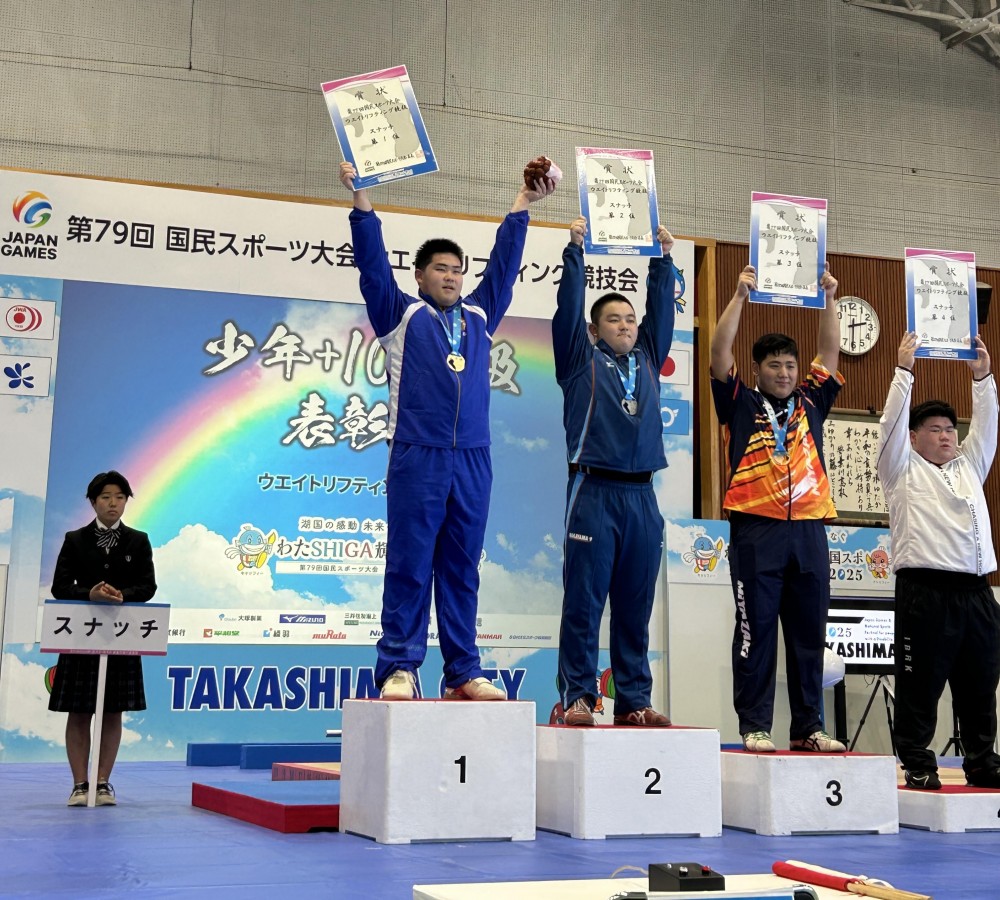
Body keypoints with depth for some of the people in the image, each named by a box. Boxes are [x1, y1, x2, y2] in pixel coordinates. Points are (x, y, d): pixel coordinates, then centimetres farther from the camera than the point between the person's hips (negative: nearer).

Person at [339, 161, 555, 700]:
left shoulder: (479, 315, 20)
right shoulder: (400, 314, 10)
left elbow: (505, 260, 23)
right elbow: (372, 261, 3)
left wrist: (524, 201, 24)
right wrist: (361, 199, -4)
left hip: (473, 461, 4)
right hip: (417, 458, -4)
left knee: (461, 571, 6)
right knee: (409, 567, -4)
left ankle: (463, 673, 9)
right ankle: (399, 669, 0)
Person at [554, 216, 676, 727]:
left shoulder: (648, 360, 20)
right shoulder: (581, 359, 8)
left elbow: (661, 310, 18)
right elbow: (568, 307, 0)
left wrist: (663, 258, 14)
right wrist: (575, 251, -4)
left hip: (642, 497, 4)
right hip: (594, 492, -4)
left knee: (635, 607, 6)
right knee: (584, 602, -4)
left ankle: (634, 701, 10)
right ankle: (577, 698, 0)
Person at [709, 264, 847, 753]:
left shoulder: (810, 403, 17)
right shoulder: (740, 404, 7)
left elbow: (830, 354, 13)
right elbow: (720, 352, -3)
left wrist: (828, 300, 4)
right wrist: (740, 296, -7)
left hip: (808, 531, 4)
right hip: (756, 530, -4)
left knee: (809, 634, 6)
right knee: (756, 632, -2)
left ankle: (808, 728, 13)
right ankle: (754, 727, 4)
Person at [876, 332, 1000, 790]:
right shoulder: (903, 471, 9)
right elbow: (892, 422, -1)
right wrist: (904, 370, -6)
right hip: (925, 589, -5)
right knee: (920, 683, -4)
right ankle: (918, 765, 2)